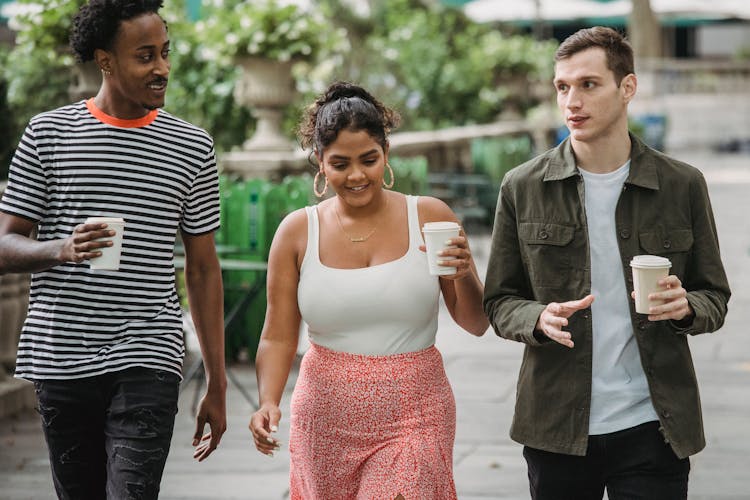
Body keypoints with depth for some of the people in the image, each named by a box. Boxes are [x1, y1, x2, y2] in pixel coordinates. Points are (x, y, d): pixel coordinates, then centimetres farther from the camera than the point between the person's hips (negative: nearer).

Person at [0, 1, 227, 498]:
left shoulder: (192, 147, 6)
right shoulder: (48, 134, 4)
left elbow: (203, 270, 10)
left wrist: (217, 386, 9)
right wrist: (62, 249, -19)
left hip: (148, 367, -1)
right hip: (61, 364, 1)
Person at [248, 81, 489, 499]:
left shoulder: (430, 218, -2)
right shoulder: (297, 232, 0)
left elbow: (476, 324, 2)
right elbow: (279, 337, 3)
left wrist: (463, 274, -17)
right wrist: (269, 401, -14)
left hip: (412, 419, -2)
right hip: (327, 418, 2)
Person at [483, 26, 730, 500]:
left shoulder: (683, 185, 1)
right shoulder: (523, 188, 2)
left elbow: (715, 298, 9)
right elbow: (499, 301, 7)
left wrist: (685, 306, -14)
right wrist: (538, 320, -15)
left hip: (651, 427, -1)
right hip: (556, 425, 1)